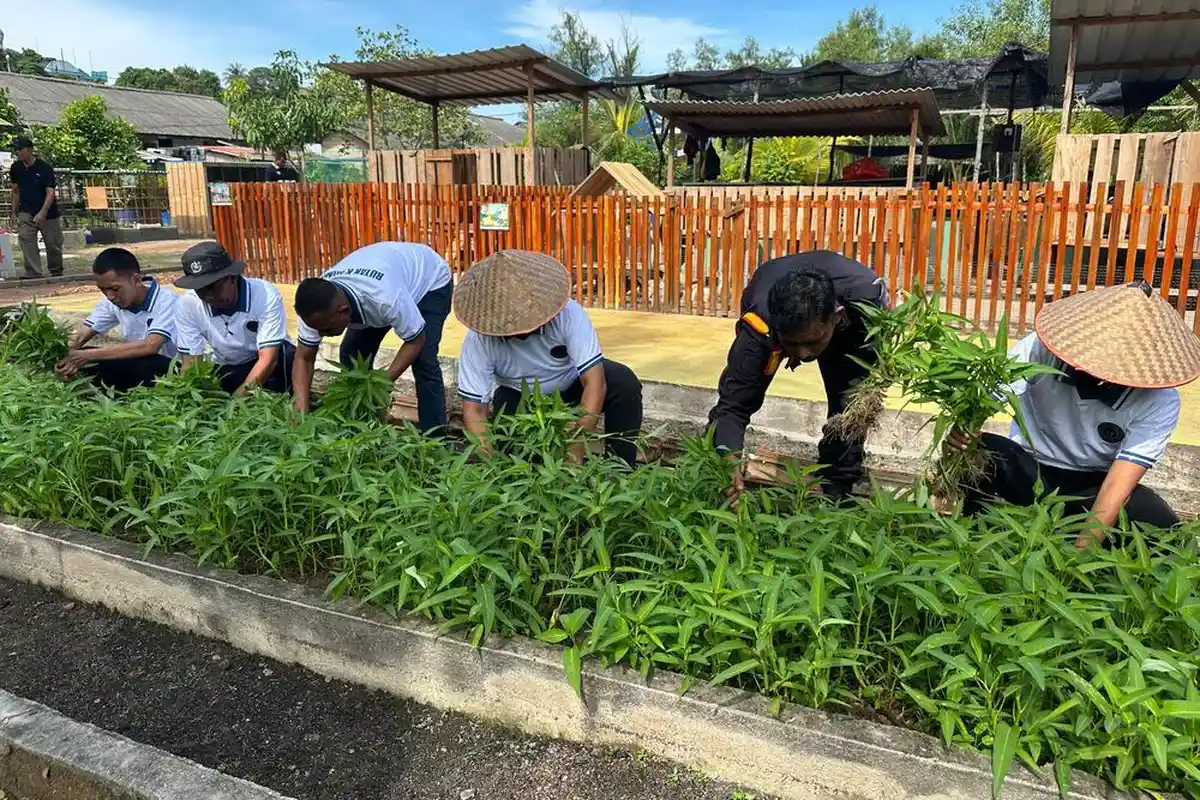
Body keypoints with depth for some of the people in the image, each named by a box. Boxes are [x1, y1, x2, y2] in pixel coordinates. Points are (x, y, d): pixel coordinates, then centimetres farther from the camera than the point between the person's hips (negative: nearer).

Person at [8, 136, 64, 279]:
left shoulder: (45, 168, -13)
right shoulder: (15, 168, 2)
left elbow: (50, 193, -19)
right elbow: (15, 190, 13)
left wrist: (43, 212, -30)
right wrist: (14, 211, 10)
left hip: (48, 213, -3)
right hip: (26, 212, 3)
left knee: (53, 245, 3)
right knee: (25, 238, -17)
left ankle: (57, 273, 24)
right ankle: (33, 273, -19)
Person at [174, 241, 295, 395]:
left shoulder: (265, 295, -26)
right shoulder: (188, 305, -16)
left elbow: (267, 359, -31)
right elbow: (191, 363, -13)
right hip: (227, 370, 4)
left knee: (288, 356, -34)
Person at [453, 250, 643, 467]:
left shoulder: (568, 313, -34)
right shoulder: (479, 340, -31)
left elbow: (594, 380, -38)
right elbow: (474, 409, -28)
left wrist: (576, 450, -46)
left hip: (572, 385, 0)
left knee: (624, 382, -28)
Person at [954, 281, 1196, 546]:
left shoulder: (1159, 401, -19)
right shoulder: (1042, 348, -22)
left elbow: (1121, 479, -24)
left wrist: (1083, 547, -34)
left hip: (1093, 485, 1)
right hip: (1026, 468, -1)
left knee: (1160, 526, -27)